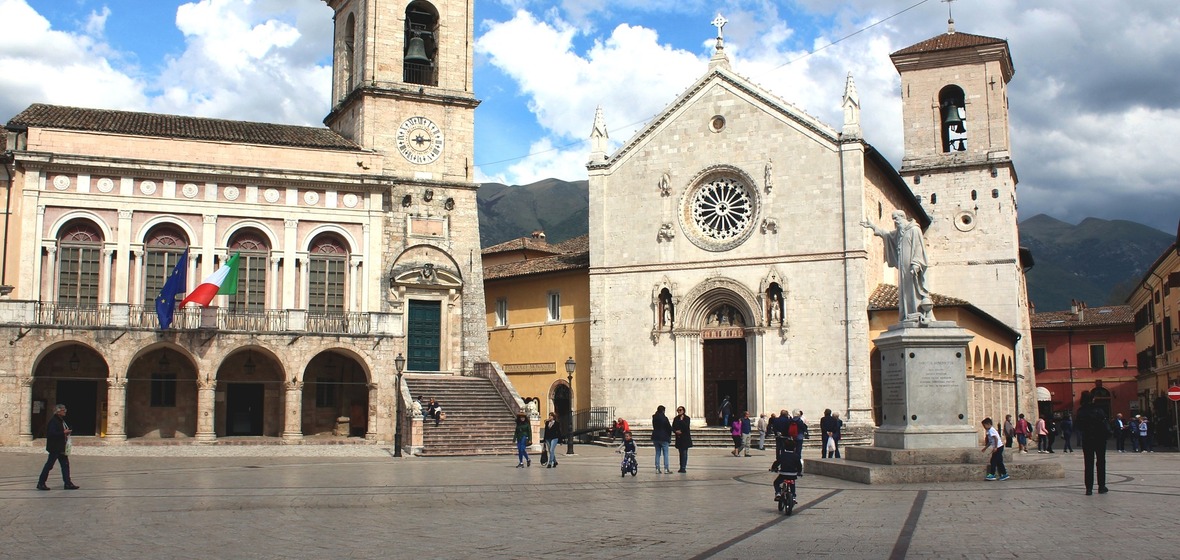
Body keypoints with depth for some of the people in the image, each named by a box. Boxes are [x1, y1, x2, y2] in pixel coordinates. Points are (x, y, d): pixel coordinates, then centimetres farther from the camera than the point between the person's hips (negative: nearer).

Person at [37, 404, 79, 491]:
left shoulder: (61, 420, 15)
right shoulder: (53, 421, -16)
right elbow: (52, 434, -25)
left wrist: (67, 432, 8)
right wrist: (63, 433, -22)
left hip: (61, 448, 10)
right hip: (55, 447, -10)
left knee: (65, 464, 7)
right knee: (49, 465, -2)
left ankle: (68, 483, 9)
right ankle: (41, 483, 8)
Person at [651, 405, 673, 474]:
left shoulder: (654, 418, 5)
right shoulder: (664, 418, -11)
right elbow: (669, 428, -7)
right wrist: (669, 436, 8)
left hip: (655, 437, 5)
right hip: (664, 438, -5)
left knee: (657, 453, 9)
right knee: (665, 453, 0)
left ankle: (657, 469, 6)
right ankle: (666, 469, -3)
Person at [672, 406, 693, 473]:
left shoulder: (687, 418, -5)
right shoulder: (676, 419, 9)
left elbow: (686, 427, -17)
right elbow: (673, 428, 9)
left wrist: (681, 420, -17)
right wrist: (676, 431, -10)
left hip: (685, 438, -5)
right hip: (679, 438, 5)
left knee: (684, 453, -8)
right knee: (681, 453, 8)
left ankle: (683, 468, -9)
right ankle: (681, 467, 12)